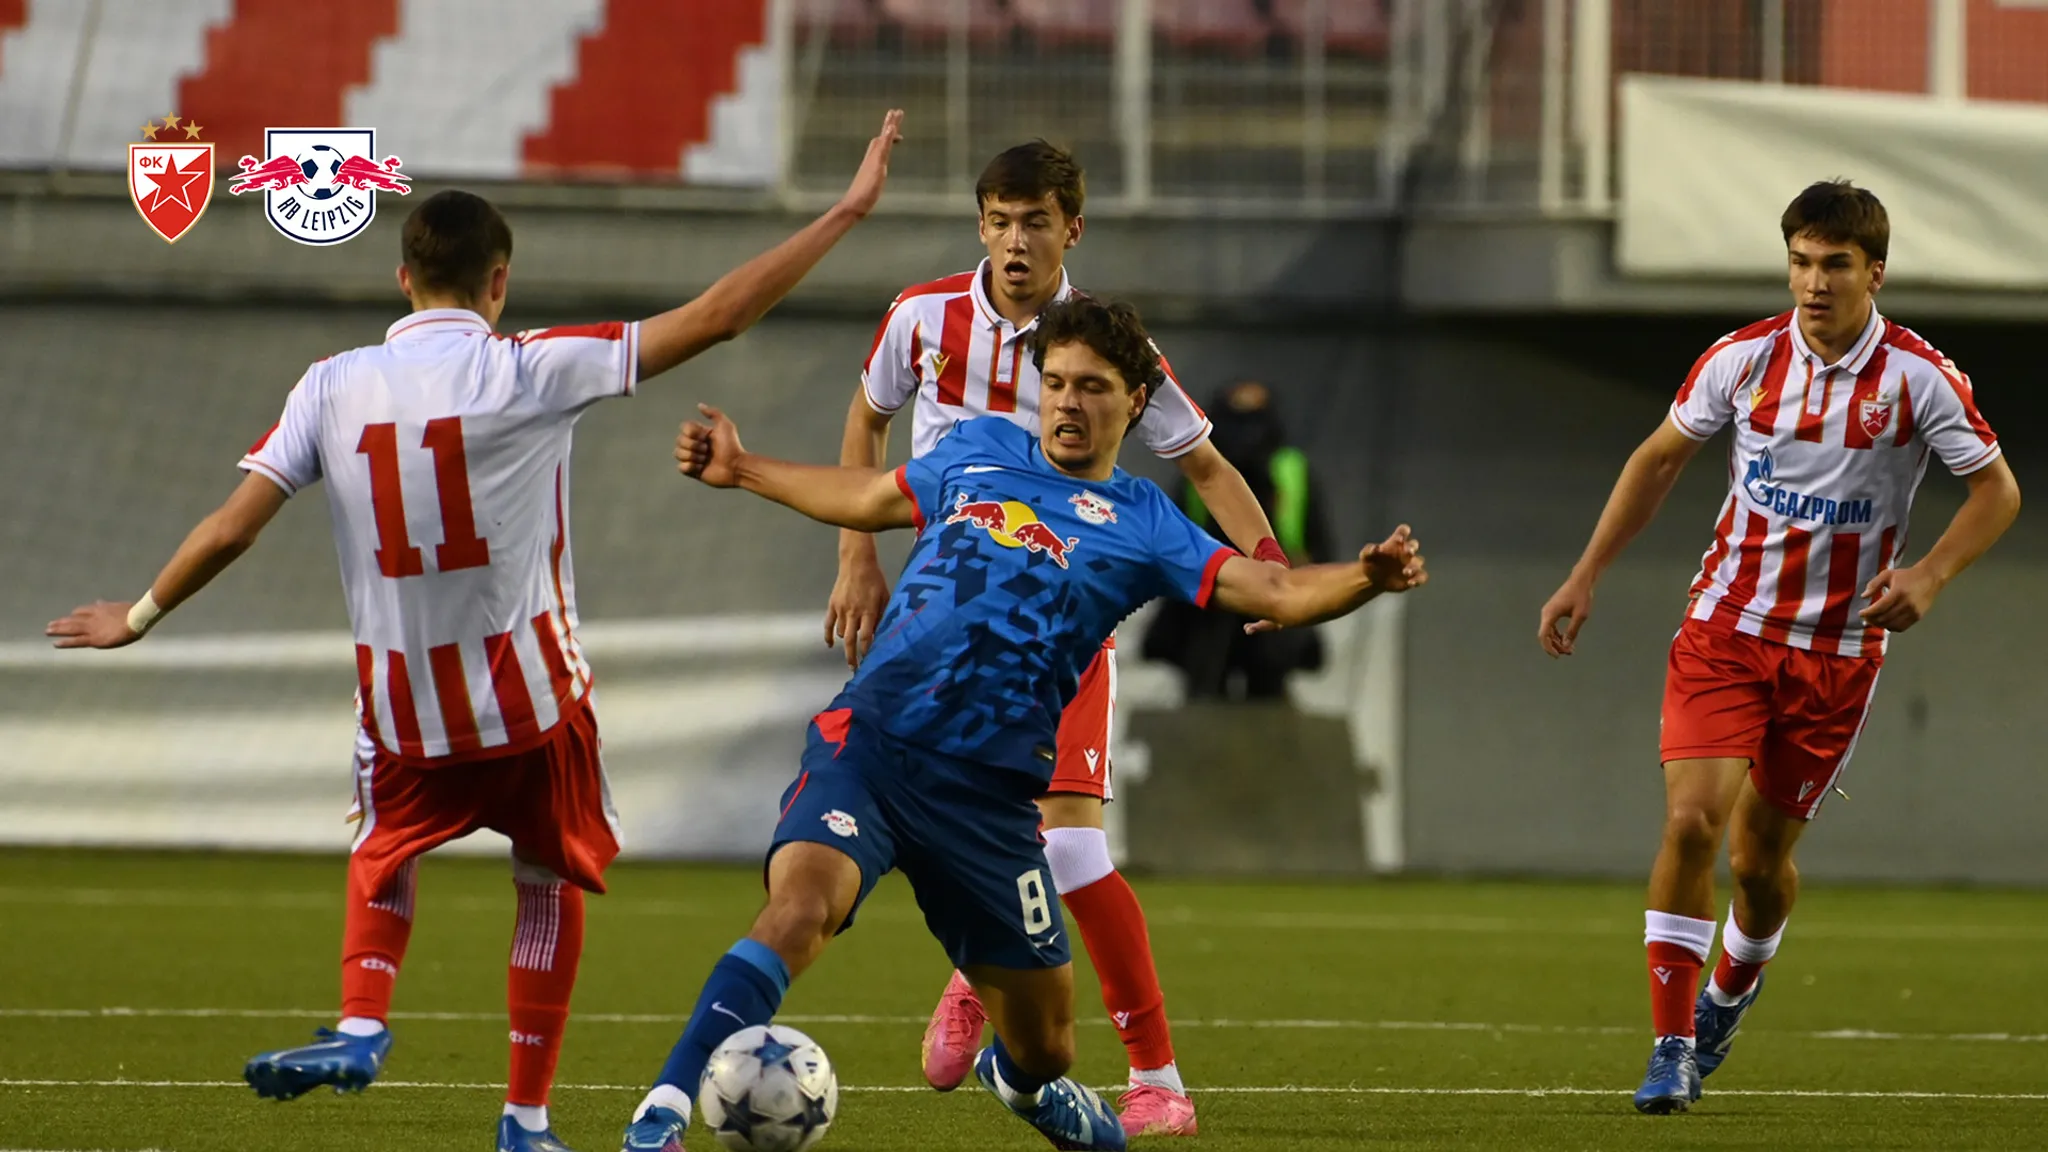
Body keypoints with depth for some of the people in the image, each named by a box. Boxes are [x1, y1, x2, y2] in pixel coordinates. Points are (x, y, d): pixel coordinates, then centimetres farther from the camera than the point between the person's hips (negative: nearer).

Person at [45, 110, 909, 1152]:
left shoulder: (333, 387, -3)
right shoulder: (529, 371, -11)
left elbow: (228, 529, -2)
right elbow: (713, 318, -12)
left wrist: (139, 616, 15)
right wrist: (845, 212, -7)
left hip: (399, 697, 2)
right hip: (529, 692, -2)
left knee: (386, 852, 28)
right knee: (552, 881, 17)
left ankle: (360, 1028, 4)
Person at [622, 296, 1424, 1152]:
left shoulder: (1140, 525, 5)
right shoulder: (979, 450, 14)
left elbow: (1278, 592, -7)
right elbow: (868, 500, 33)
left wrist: (1363, 578, -27)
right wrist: (739, 469, 40)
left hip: (988, 788, 0)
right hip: (871, 737, 0)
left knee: (1043, 1044, 10)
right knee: (802, 902, -31)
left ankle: (1018, 1077, 51)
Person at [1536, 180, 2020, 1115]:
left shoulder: (1921, 379, -9)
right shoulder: (1742, 359, -4)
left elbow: (1997, 490, -2)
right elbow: (1659, 459, 10)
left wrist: (1929, 575, -20)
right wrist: (1586, 576, 6)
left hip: (1838, 649, -1)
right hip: (1726, 626, 1)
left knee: (1760, 856, 6)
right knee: (1692, 821, -17)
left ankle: (1731, 992, 39)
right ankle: (1672, 1046, -12)